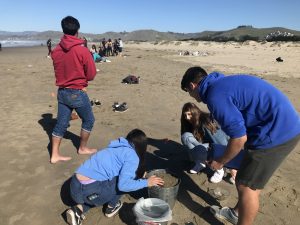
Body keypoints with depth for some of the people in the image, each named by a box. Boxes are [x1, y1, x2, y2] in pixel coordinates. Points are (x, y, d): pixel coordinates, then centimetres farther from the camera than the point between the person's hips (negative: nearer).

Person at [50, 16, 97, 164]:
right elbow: (91, 75, -9)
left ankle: (54, 155, 19)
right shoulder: (82, 50, -15)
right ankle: (83, 148, 29)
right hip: (78, 93, -5)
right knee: (88, 120, 16)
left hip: (62, 92, 6)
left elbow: (58, 71, 12)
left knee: (61, 124, 12)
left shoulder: (55, 51, 1)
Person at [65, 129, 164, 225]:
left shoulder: (116, 148, 20)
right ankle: (111, 208, 21)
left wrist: (139, 178, 39)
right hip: (90, 192, -8)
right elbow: (123, 184, -15)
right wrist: (147, 182, -2)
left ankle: (78, 209, 16)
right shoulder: (133, 156, -4)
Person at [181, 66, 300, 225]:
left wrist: (220, 162, -3)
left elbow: (239, 137, -20)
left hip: (277, 132, -10)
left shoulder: (215, 96, -19)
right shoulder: (221, 83, 12)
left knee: (247, 186, 3)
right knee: (248, 180, 22)